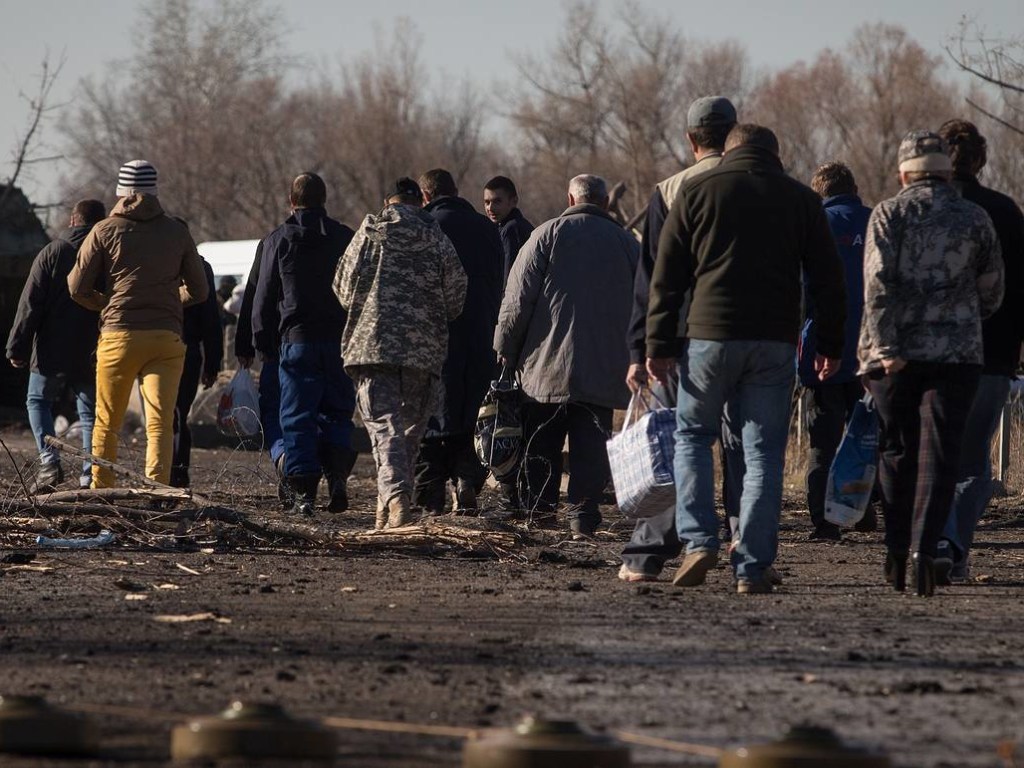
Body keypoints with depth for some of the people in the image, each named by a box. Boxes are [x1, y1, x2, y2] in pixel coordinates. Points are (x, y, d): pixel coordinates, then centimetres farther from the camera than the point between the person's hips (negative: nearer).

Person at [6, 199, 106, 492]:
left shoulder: (52, 253, -6)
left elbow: (30, 305, -7)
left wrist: (17, 347, -2)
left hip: (52, 352, -2)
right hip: (92, 356, 2)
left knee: (38, 401, 13)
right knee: (90, 413, 11)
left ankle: (50, 461, -6)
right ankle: (91, 476, 1)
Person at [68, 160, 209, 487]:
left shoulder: (104, 231, 3)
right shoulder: (176, 232, 8)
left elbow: (77, 287, 1)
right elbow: (199, 291, 14)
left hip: (118, 337, -1)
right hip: (166, 338, 1)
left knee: (106, 423, 11)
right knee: (161, 423, -5)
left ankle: (100, 493, 15)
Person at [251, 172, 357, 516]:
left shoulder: (278, 240, 1)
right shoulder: (346, 238, 6)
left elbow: (264, 297, 2)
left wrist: (263, 342, 10)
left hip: (296, 341, -2)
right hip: (341, 340, 2)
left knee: (298, 419, 1)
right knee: (337, 414, 12)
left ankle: (303, 491, -5)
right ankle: (337, 477, -5)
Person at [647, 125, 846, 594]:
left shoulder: (697, 193, 5)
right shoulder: (801, 200, 9)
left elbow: (667, 278, 2)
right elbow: (827, 279, 9)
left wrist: (659, 345, 4)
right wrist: (830, 345, 15)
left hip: (710, 335, -1)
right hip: (775, 343, 1)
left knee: (692, 436, 16)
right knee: (763, 453, 4)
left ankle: (698, 541, 0)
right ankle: (752, 569, -1)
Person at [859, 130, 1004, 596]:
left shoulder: (889, 214, 3)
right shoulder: (975, 220, 8)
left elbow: (878, 282, -9)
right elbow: (992, 293, 13)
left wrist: (886, 348, -10)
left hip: (896, 355, 0)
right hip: (956, 355, 0)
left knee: (896, 452, 12)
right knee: (939, 455, -3)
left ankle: (896, 554, 13)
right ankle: (924, 548, -17)